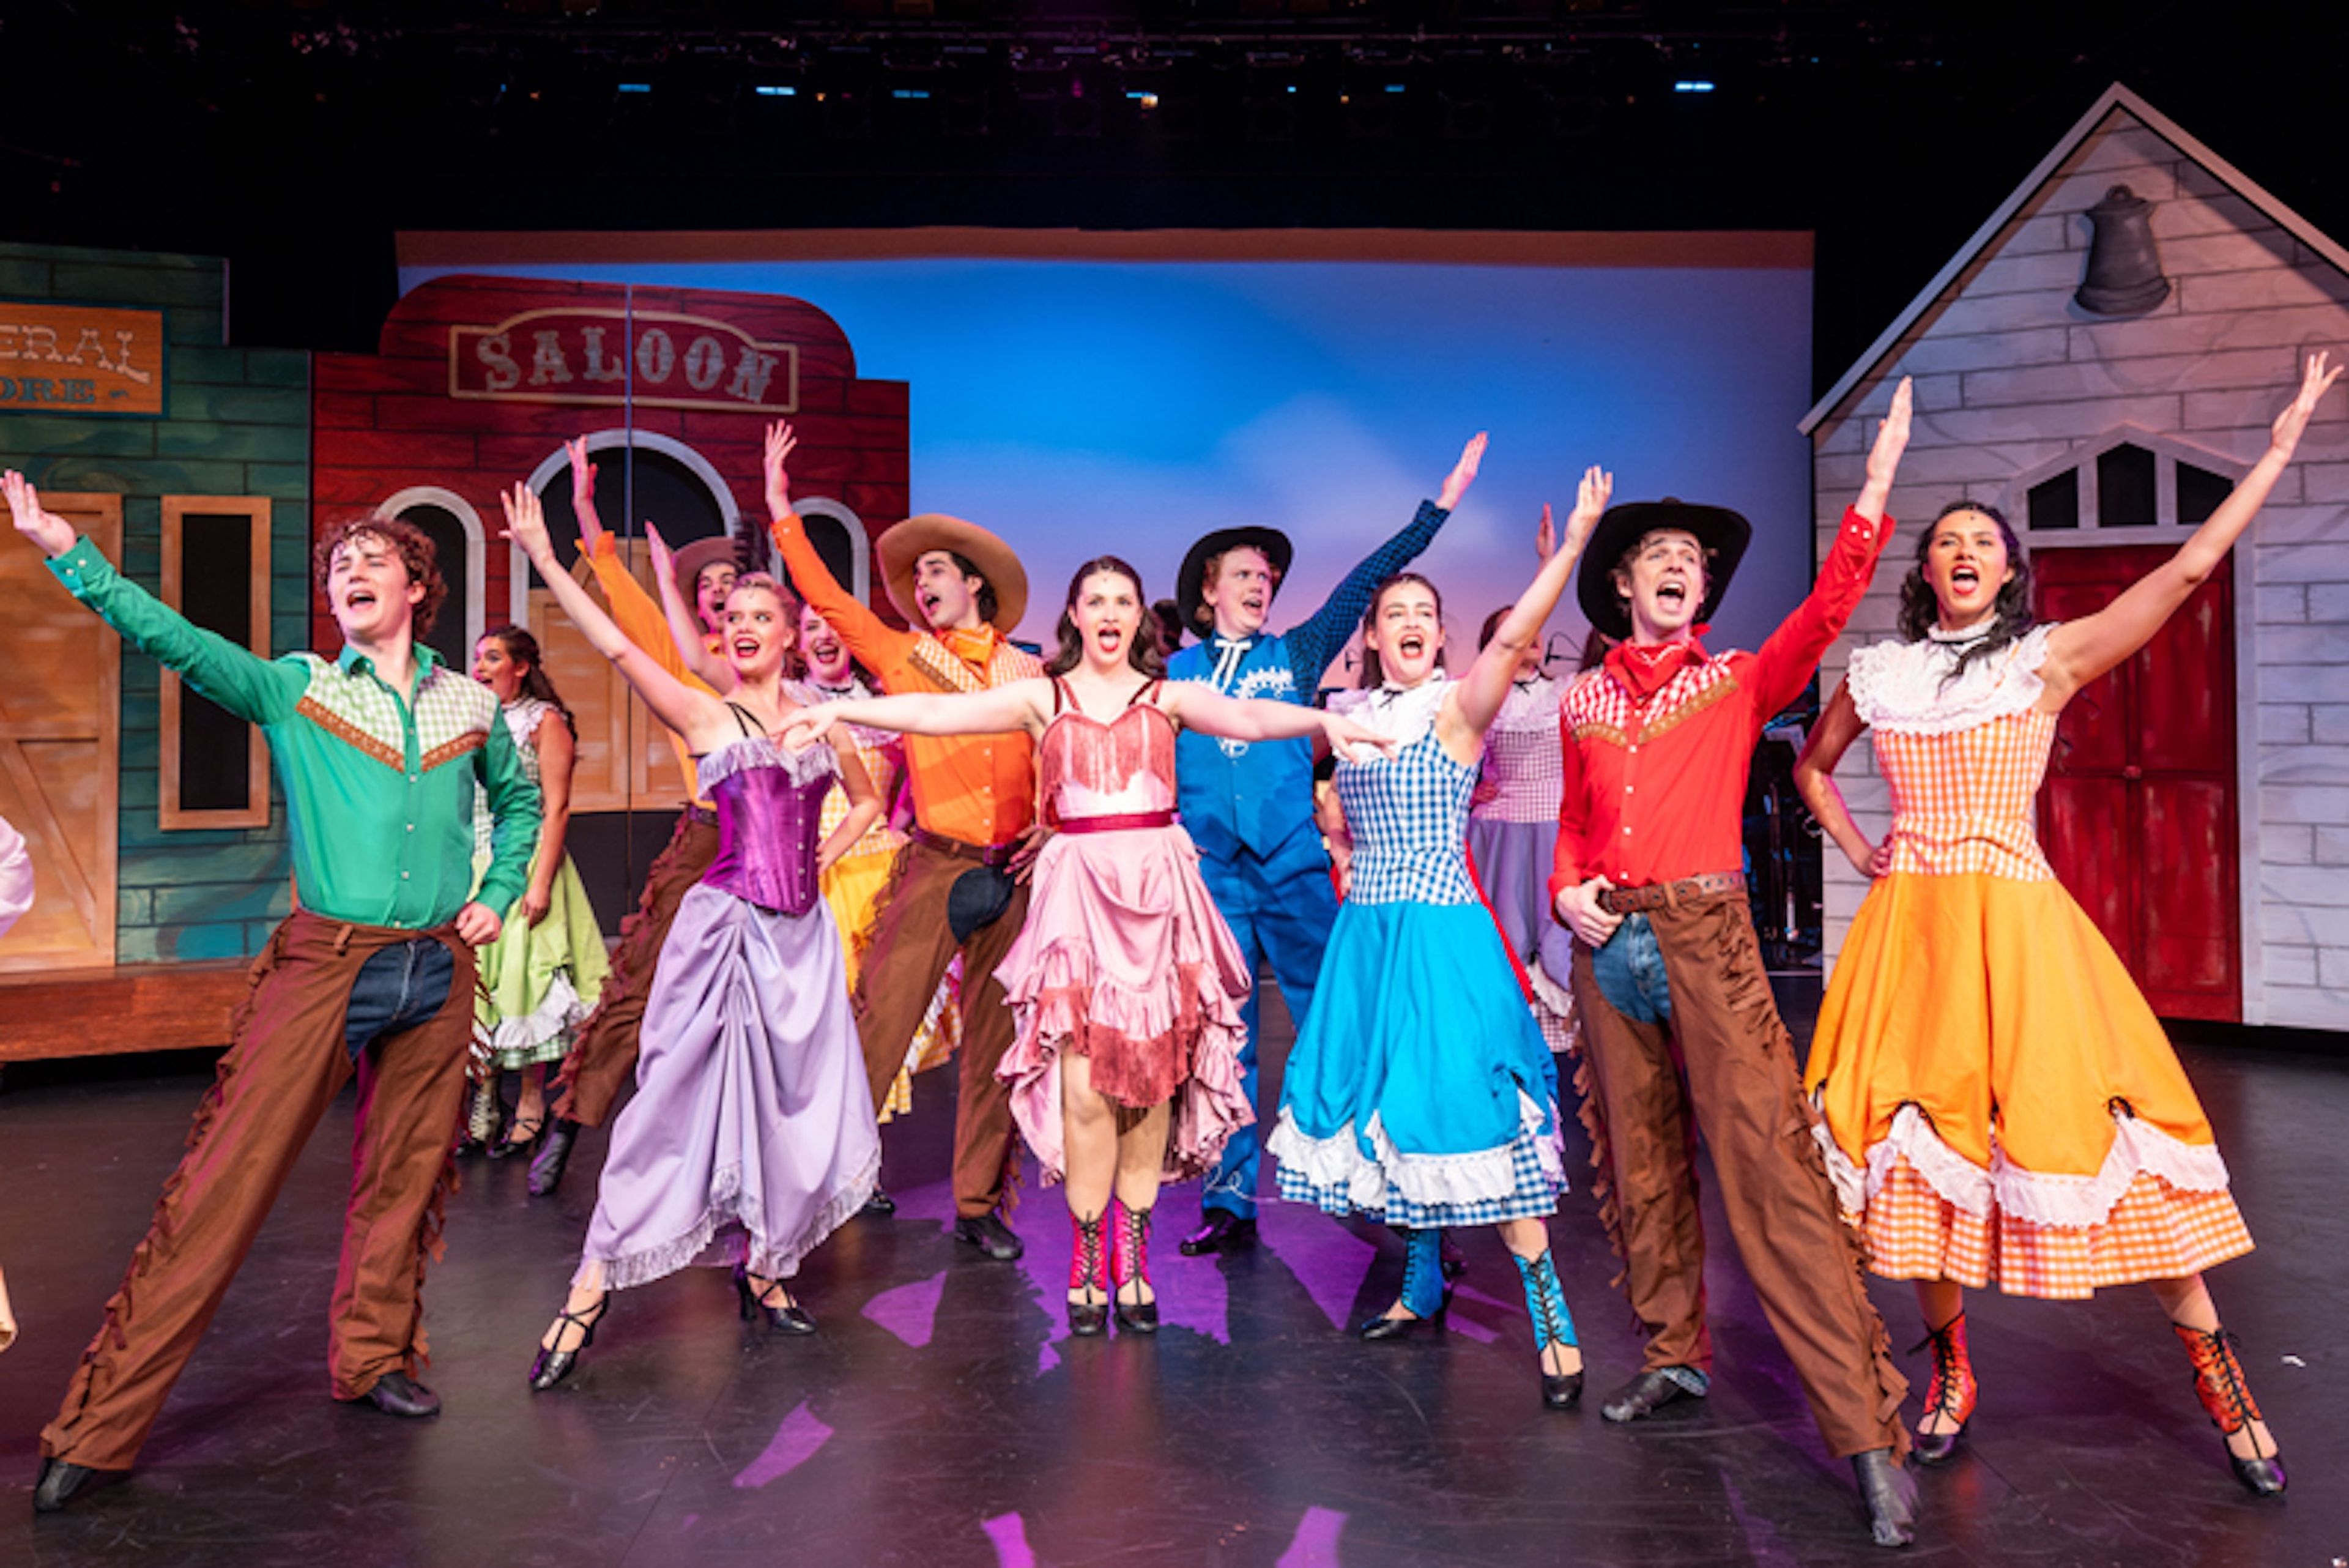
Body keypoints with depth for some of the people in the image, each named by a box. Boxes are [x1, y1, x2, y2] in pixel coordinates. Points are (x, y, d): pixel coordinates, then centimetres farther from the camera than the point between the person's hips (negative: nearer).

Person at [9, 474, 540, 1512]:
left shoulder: (471, 705, 10)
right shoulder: (293, 690, 4)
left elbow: (518, 798, 25)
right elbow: (173, 640, -10)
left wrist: (497, 894, 13)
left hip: (437, 972, 3)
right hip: (322, 964, -2)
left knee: (405, 1179, 10)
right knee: (225, 1180, -4)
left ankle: (374, 1359, 30)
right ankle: (101, 1425, 5)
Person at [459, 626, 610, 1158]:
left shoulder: (544, 721, -2)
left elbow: (557, 808, -9)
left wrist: (541, 880, -16)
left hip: (523, 866, -5)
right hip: (472, 869, 5)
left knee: (522, 978, -3)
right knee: (473, 980, 3)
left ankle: (530, 1106, 7)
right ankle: (481, 1108, 12)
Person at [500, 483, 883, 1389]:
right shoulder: (704, 717, 0)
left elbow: (867, 799, 26)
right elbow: (617, 647, -12)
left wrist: (824, 857, 10)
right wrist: (545, 560, -18)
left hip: (801, 932, 4)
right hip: (727, 925, -4)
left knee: (796, 1103, 7)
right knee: (680, 1099, -6)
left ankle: (764, 1267, 25)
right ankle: (592, 1290, 2)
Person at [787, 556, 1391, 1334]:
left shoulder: (1167, 697, 10)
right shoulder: (1041, 697, 10)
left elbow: (1246, 717, -6)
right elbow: (934, 712, 1)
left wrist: (1319, 718, -24)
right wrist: (840, 709, -9)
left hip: (1158, 890, 1)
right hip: (1079, 890, -1)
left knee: (1152, 1077, 2)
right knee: (1084, 1082, -6)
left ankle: (1132, 1257, 15)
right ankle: (1086, 1259, 9)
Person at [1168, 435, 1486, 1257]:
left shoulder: (1294, 655, 10)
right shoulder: (1174, 672, 11)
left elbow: (1362, 585, 4)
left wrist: (1439, 504, -1)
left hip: (1294, 867, 0)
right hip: (1210, 873, 1)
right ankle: (1229, 1203, 12)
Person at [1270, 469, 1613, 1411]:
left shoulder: (1457, 707, -6)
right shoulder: (1352, 717, 11)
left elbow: (1515, 636, -25)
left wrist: (1574, 542, -35)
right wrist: (1356, 872, 13)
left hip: (1442, 935, -6)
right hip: (1366, 934, 7)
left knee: (1461, 1117, -11)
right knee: (1382, 1112, 12)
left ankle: (1552, 1320, -2)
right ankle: (1422, 1289, 30)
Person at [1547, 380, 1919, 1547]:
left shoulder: (1737, 683, 5)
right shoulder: (1585, 701, 12)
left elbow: (1825, 613, -11)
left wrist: (1875, 490, -18)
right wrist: (1569, 890, -1)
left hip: (1707, 935, -4)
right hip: (1608, 942, 4)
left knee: (1770, 1164, -11)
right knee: (1639, 1157, 11)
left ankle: (1869, 1430, -7)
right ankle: (1675, 1353, 30)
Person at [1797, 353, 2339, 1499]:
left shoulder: (2050, 658, 4)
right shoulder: (1877, 674, 10)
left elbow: (2189, 567, -4)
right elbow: (1810, 767, 27)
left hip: (2014, 920, -2)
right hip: (1907, 925, 2)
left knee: (2079, 1119, -6)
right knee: (1920, 1129, 2)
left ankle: (2214, 1364, 10)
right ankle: (1951, 1369, 18)